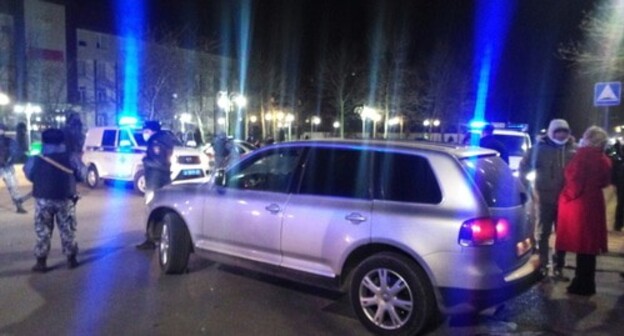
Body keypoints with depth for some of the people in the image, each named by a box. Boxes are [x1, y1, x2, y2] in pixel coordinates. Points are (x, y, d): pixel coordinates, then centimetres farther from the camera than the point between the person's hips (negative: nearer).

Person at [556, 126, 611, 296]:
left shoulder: (583, 155, -13)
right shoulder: (604, 159, 8)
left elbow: (575, 180, -17)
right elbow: (605, 182, 17)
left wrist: (566, 197, -5)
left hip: (578, 205, -7)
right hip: (594, 204, 7)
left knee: (581, 245, -1)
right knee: (588, 244, 13)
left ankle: (582, 285, 6)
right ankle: (586, 284, 22)